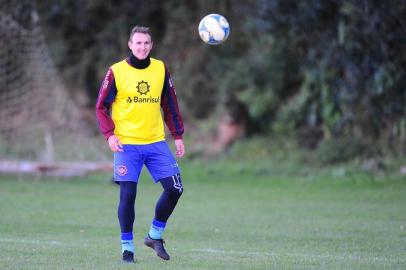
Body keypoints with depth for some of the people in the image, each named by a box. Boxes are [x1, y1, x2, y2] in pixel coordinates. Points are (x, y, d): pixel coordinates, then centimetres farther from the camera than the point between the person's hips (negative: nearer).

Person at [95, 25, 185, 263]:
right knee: (128, 194, -6)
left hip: (156, 143, 3)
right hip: (127, 144, -3)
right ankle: (127, 248, 6)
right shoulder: (116, 72, -3)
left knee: (175, 188, -5)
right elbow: (102, 107, 0)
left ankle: (155, 235, 15)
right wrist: (110, 134, -13)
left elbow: (170, 105, 14)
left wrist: (178, 135, 10)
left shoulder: (161, 69, 6)